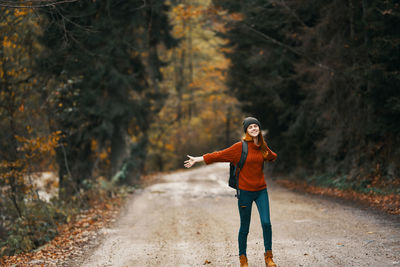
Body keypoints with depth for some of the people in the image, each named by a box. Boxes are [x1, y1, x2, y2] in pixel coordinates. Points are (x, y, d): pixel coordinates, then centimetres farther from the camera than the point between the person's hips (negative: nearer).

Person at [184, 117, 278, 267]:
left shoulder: (263, 147, 6)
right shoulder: (240, 147, -7)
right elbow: (219, 155, -4)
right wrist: (197, 159, -4)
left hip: (261, 190, 3)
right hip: (245, 191, -3)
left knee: (266, 222, -9)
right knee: (244, 227, 4)